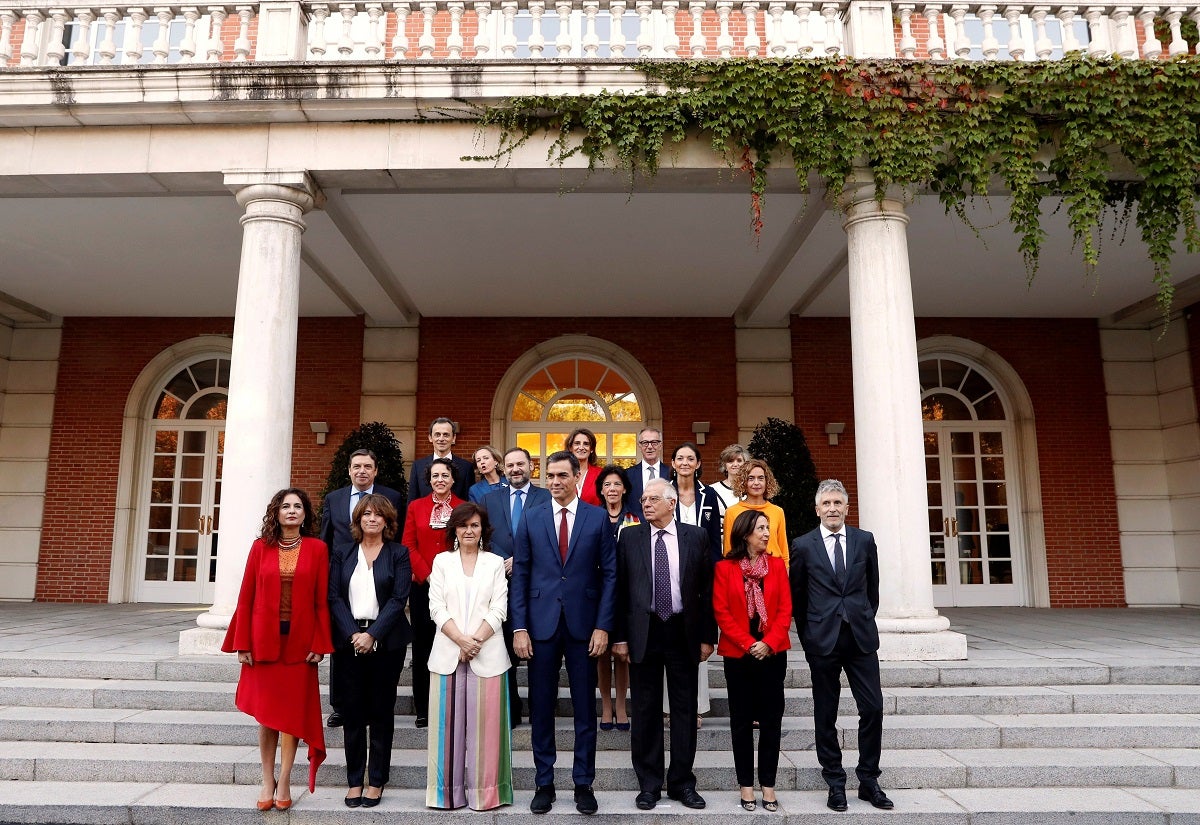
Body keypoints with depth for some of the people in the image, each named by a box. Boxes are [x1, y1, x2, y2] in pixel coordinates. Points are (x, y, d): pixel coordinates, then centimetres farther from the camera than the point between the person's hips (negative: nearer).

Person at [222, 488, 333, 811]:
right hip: (264, 640, 1)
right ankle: (267, 781, 21)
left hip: (299, 642, -1)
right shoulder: (261, 547, 1)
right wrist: (242, 644, -3)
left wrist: (320, 644, -6)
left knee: (292, 711, 5)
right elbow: (246, 597, 1)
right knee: (265, 712, 8)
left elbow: (322, 600, -2)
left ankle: (284, 782, 15)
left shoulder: (317, 548, -1)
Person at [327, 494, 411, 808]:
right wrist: (353, 634, -11)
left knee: (381, 712, 5)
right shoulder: (343, 554, 10)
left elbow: (398, 599, -6)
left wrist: (372, 635, -15)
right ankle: (354, 781, 16)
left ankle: (376, 782, 14)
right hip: (349, 641, 2)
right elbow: (334, 597, 2)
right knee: (353, 712, 6)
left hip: (385, 642, -2)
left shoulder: (399, 554, 3)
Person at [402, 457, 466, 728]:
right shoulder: (415, 507, 8)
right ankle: (423, 709, 15)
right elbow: (409, 546, 3)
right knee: (422, 646, 6)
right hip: (422, 585, 1)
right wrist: (428, 575, -8)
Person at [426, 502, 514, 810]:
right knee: (449, 723, 3)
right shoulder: (442, 561, 10)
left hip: (487, 655, 0)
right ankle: (449, 790, 13)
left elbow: (498, 609, 1)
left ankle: (484, 790, 9)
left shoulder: (495, 563, 9)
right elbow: (437, 607, 1)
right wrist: (461, 640, -12)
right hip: (448, 654, 1)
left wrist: (476, 641, -12)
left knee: (484, 723, 0)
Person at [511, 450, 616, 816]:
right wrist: (519, 627, -4)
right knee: (541, 708, 9)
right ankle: (544, 782, 24)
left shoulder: (598, 517, 0)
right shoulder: (530, 518, 3)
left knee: (585, 709, 8)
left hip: (583, 624, -1)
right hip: (541, 624, 1)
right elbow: (520, 575, 2)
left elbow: (609, 574, 0)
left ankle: (583, 783, 23)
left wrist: (602, 625, -6)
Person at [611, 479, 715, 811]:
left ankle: (682, 782, 23)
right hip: (643, 632, 0)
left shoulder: (696, 536, 1)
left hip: (683, 632, 0)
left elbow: (708, 588, 2)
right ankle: (649, 783, 21)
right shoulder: (629, 537, 1)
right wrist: (620, 636, -4)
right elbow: (620, 588, 0)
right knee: (645, 711, 8)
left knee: (684, 709, 9)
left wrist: (708, 636, 0)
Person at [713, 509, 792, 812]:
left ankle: (768, 785, 15)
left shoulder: (777, 565, 5)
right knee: (741, 720, 6)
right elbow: (721, 612, -5)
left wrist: (769, 643, -11)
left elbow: (785, 608, 1)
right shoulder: (725, 568, -2)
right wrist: (748, 644, -12)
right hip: (737, 654, -2)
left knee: (771, 719, 5)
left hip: (772, 652, 2)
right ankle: (746, 785, 16)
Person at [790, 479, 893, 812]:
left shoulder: (865, 540, 5)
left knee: (873, 708, 2)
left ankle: (868, 781, 18)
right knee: (826, 714, 6)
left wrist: (865, 622, 13)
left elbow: (872, 588, 15)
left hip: (862, 637, 2)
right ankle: (835, 782, 19)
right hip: (822, 640, -1)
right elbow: (796, 596, 6)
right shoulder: (803, 545, 0)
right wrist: (808, 635, 8)